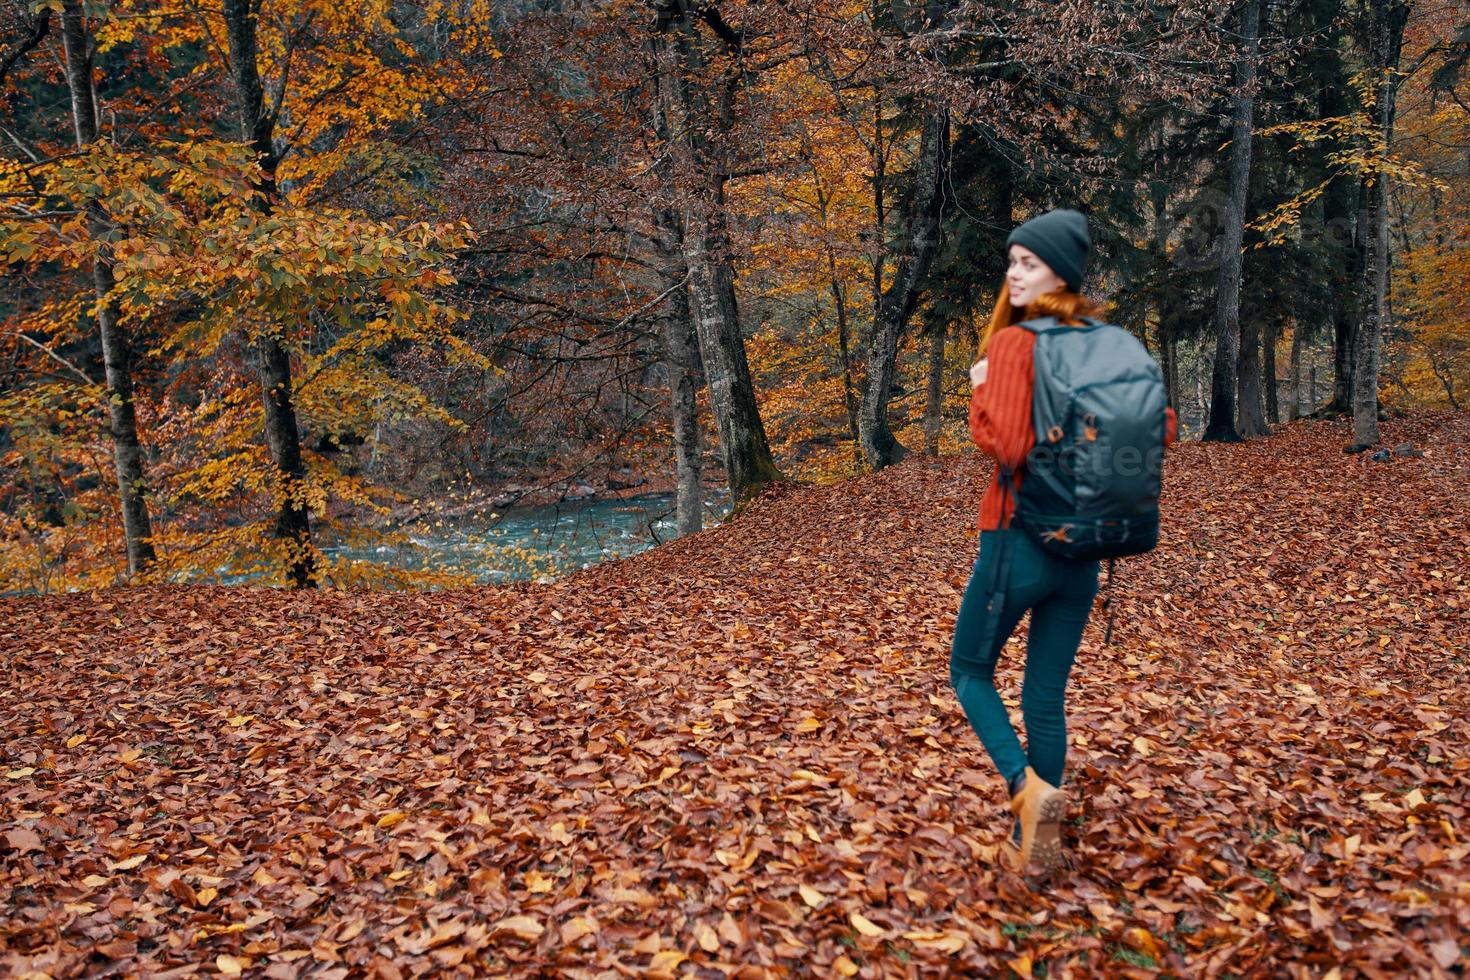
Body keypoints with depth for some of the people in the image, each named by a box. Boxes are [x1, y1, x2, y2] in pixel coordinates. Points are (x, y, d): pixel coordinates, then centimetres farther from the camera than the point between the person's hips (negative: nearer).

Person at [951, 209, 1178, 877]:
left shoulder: (1013, 343, -14)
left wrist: (981, 392, -8)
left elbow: (1007, 447, -24)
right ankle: (1034, 843, 22)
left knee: (970, 672, 15)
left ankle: (1028, 787, -5)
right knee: (1047, 698, 14)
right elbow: (1164, 428, 9)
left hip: (1019, 539, -6)